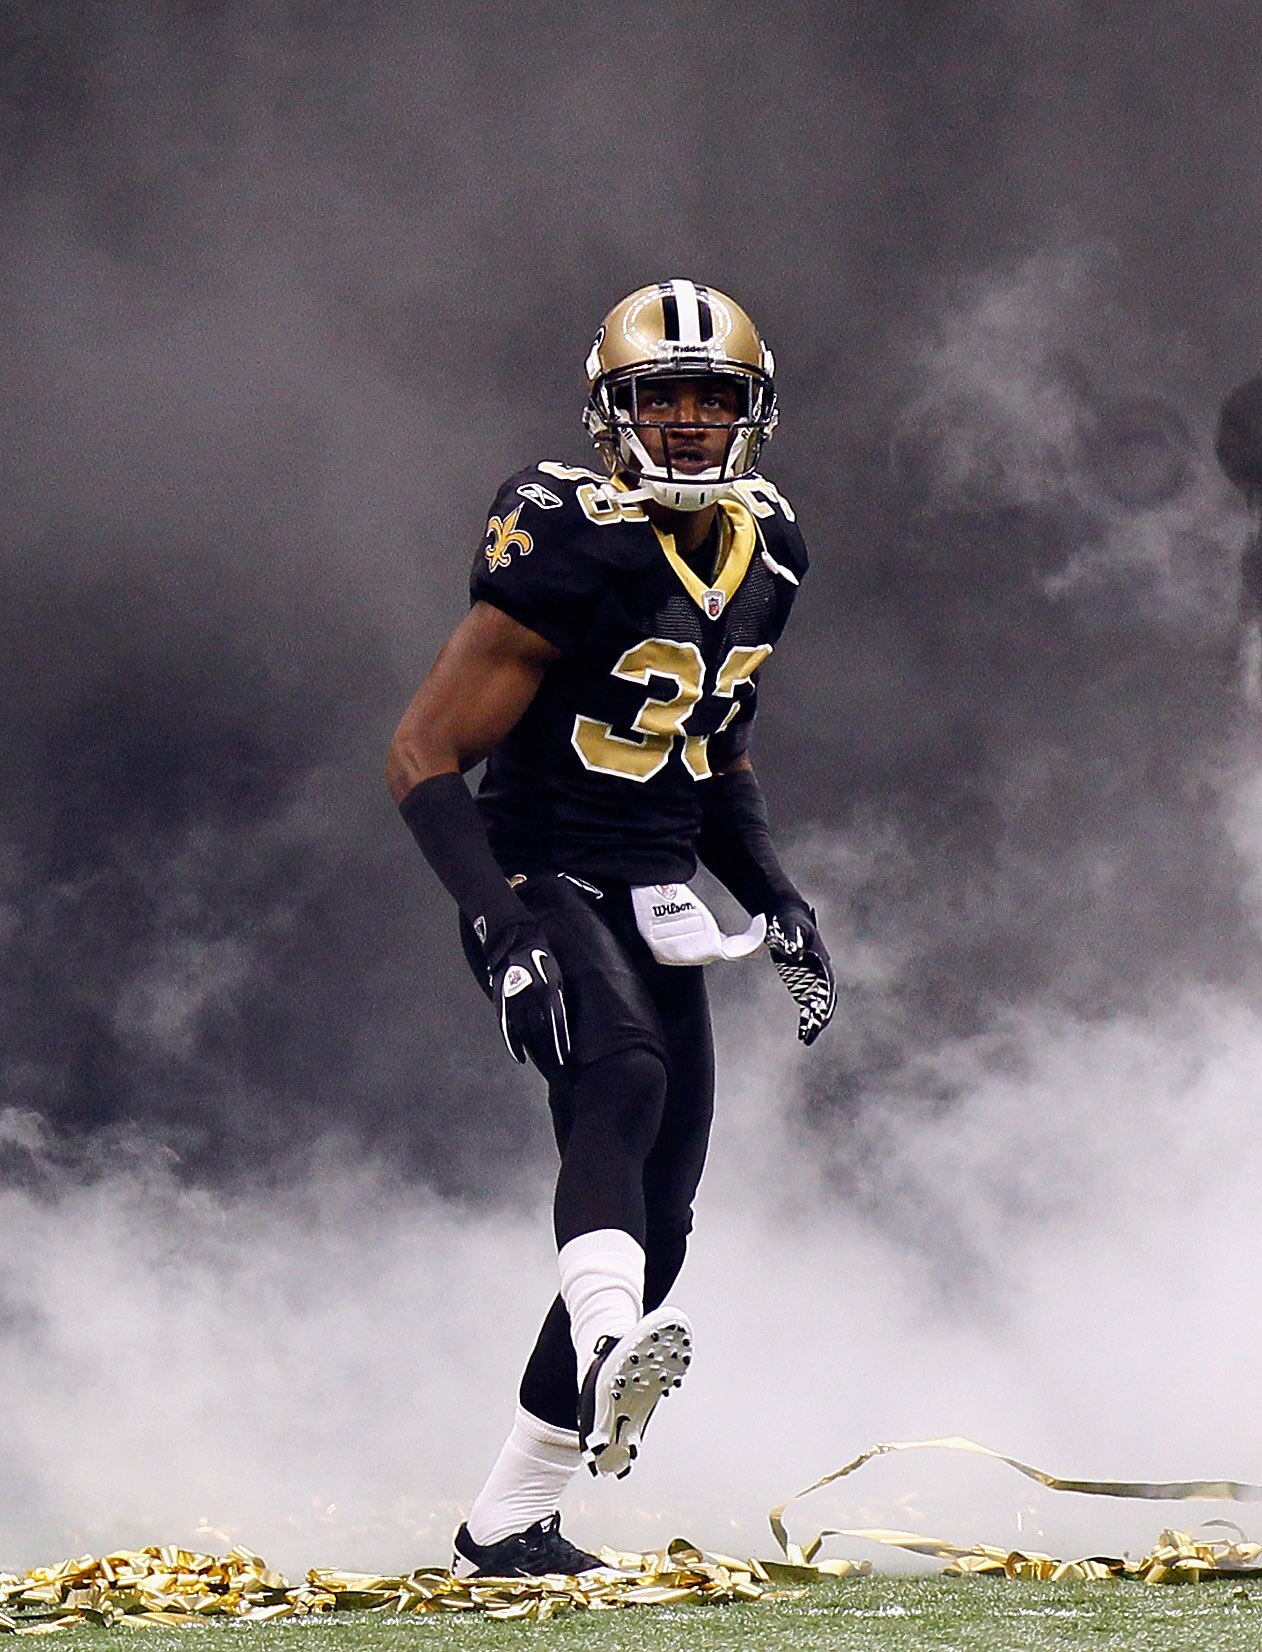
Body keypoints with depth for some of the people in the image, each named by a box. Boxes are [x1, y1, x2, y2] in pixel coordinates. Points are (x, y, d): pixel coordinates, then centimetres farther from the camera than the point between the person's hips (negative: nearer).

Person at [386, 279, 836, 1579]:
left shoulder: (763, 555, 8)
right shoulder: (570, 551, -16)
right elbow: (421, 760, -17)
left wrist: (777, 901, 9)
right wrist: (503, 928, -27)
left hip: (659, 910, 8)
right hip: (544, 888, -8)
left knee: (656, 1218, 7)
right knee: (623, 1083, -36)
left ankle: (507, 1520, 17)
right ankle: (608, 1354, -61)